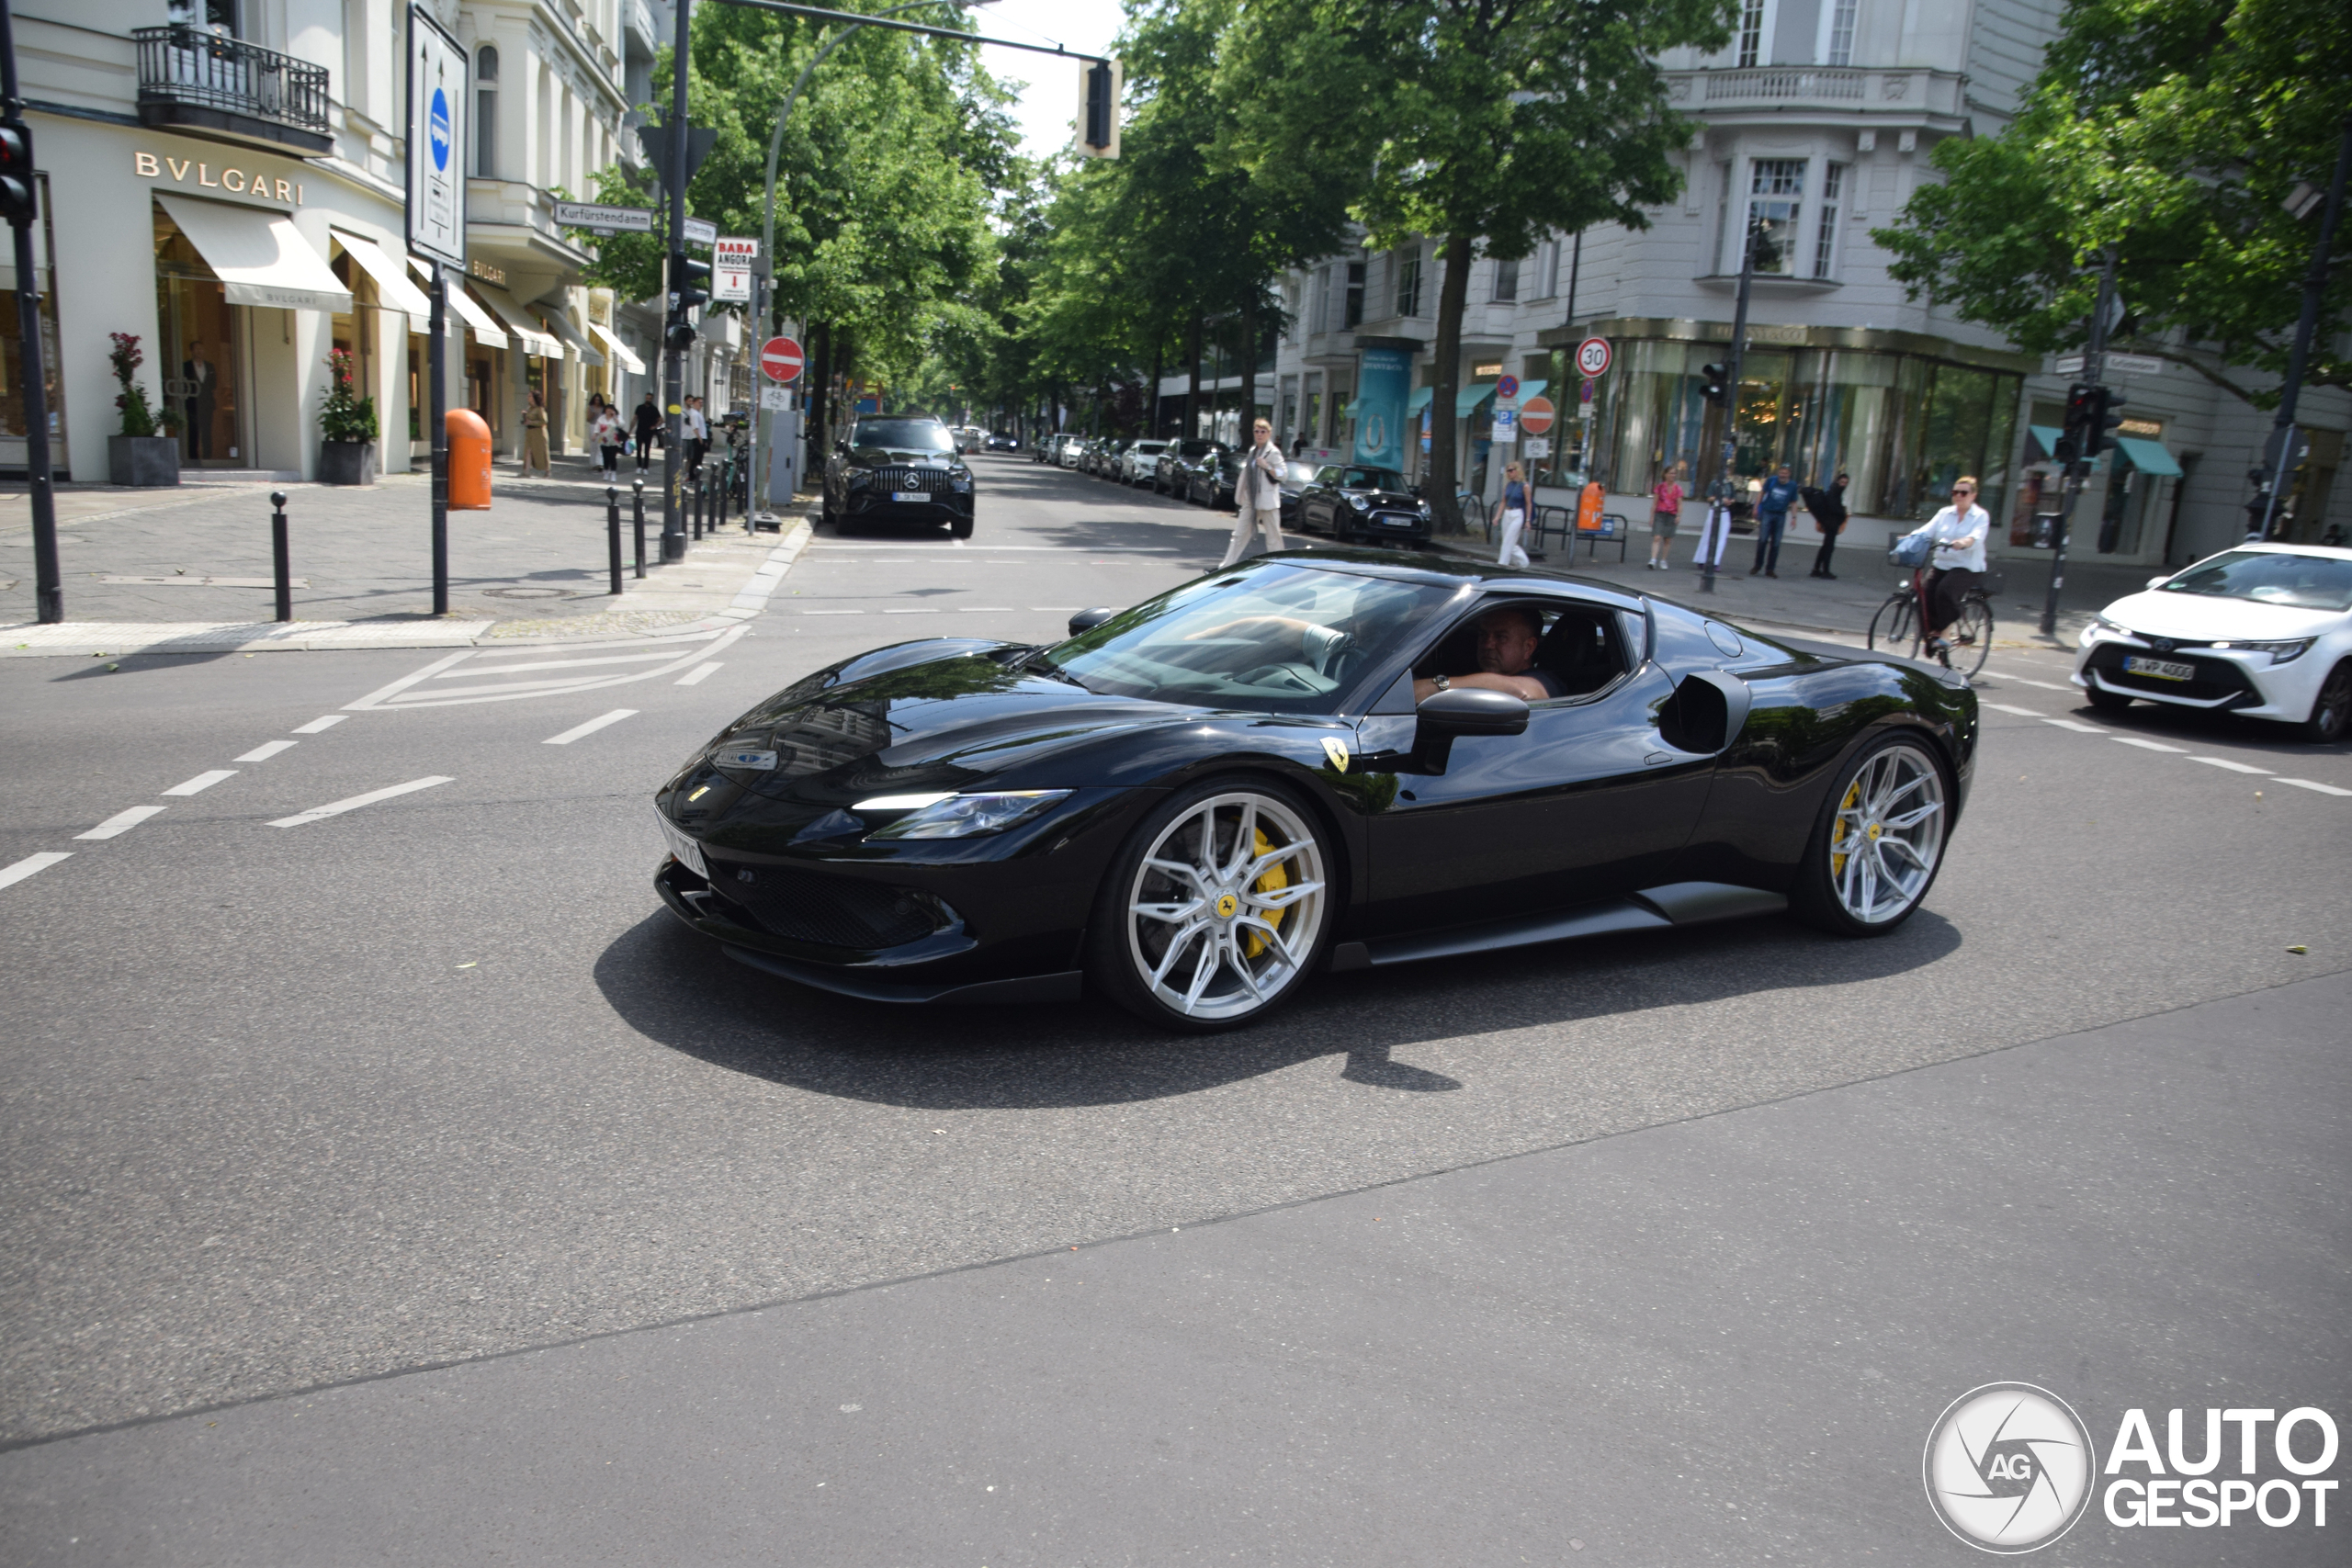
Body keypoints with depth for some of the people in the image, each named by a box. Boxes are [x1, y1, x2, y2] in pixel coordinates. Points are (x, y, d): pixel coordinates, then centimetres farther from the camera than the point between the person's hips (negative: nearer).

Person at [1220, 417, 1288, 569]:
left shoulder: (1273, 452, -7)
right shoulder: (1252, 451, 14)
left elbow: (1282, 475, -11)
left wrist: (1267, 466, -22)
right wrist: (1242, 495, 18)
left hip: (1267, 499, -7)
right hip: (1250, 500, 7)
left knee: (1273, 536, 0)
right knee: (1240, 533, 6)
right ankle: (1226, 565, 6)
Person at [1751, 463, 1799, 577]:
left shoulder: (1792, 485, 0)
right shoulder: (1771, 481, -2)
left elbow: (1793, 502, 7)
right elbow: (1762, 493, 9)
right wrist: (1756, 508, 5)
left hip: (1780, 516, 1)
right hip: (1767, 513, -1)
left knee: (1776, 544, 4)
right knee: (1762, 540, -8)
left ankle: (1770, 569, 10)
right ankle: (1758, 565, 7)